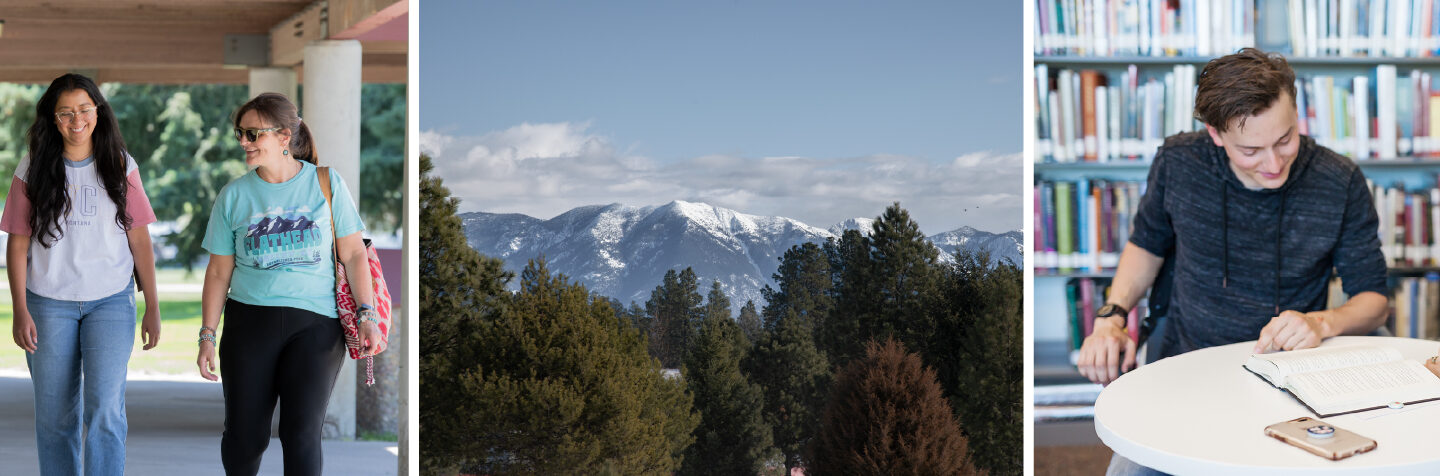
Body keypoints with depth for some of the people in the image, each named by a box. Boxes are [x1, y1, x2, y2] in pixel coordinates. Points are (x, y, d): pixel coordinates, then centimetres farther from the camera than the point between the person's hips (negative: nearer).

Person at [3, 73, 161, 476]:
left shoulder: (121, 167, 3)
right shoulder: (32, 170, 2)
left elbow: (139, 239, 4)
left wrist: (153, 307, 2)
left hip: (111, 301, -1)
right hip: (48, 303, 1)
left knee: (105, 408, -12)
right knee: (54, 417, 6)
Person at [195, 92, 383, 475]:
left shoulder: (327, 183, 2)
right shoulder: (234, 195, 5)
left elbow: (352, 253, 3)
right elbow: (219, 272, 8)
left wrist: (366, 314, -7)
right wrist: (207, 336, 4)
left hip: (315, 323, -2)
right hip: (250, 320, 2)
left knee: (301, 433, -10)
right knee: (244, 435, 3)